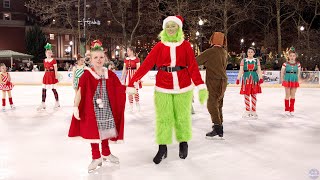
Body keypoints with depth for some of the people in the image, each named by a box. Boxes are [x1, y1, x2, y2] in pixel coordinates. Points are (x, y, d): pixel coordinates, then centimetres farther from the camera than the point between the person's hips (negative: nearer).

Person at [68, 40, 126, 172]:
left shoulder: (110, 74, 1)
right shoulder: (86, 75, -10)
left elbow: (120, 89, 8)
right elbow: (80, 92, -15)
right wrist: (76, 107, -21)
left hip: (106, 108, 3)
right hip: (92, 108, -3)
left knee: (105, 130, 15)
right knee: (93, 132, 4)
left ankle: (106, 153, 35)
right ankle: (96, 157, 19)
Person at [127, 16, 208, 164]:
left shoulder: (186, 46, 0)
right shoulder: (159, 46, -1)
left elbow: (193, 67, -6)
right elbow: (146, 64, -6)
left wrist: (201, 86, -16)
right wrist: (132, 83, -12)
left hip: (183, 86, 0)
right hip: (163, 87, 0)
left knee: (182, 117, 9)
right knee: (163, 118, 3)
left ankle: (183, 143, 31)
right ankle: (162, 148, 18)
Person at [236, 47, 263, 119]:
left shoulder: (257, 60, 8)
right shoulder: (243, 60, 6)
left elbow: (259, 70, 3)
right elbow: (241, 70, 1)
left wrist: (261, 78, -9)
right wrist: (238, 79, -7)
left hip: (254, 79, 1)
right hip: (246, 79, -1)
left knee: (254, 95, 4)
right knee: (246, 95, 0)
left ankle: (253, 111, 11)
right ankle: (247, 111, 11)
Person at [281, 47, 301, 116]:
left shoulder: (298, 64, 2)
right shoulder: (285, 64, -6)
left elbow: (298, 73, 10)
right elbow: (282, 73, 1)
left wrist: (298, 81, 8)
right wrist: (283, 80, 0)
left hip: (295, 81, 2)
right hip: (287, 81, -2)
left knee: (293, 95, 9)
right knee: (287, 95, 3)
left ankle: (292, 110, 20)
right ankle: (287, 110, 13)